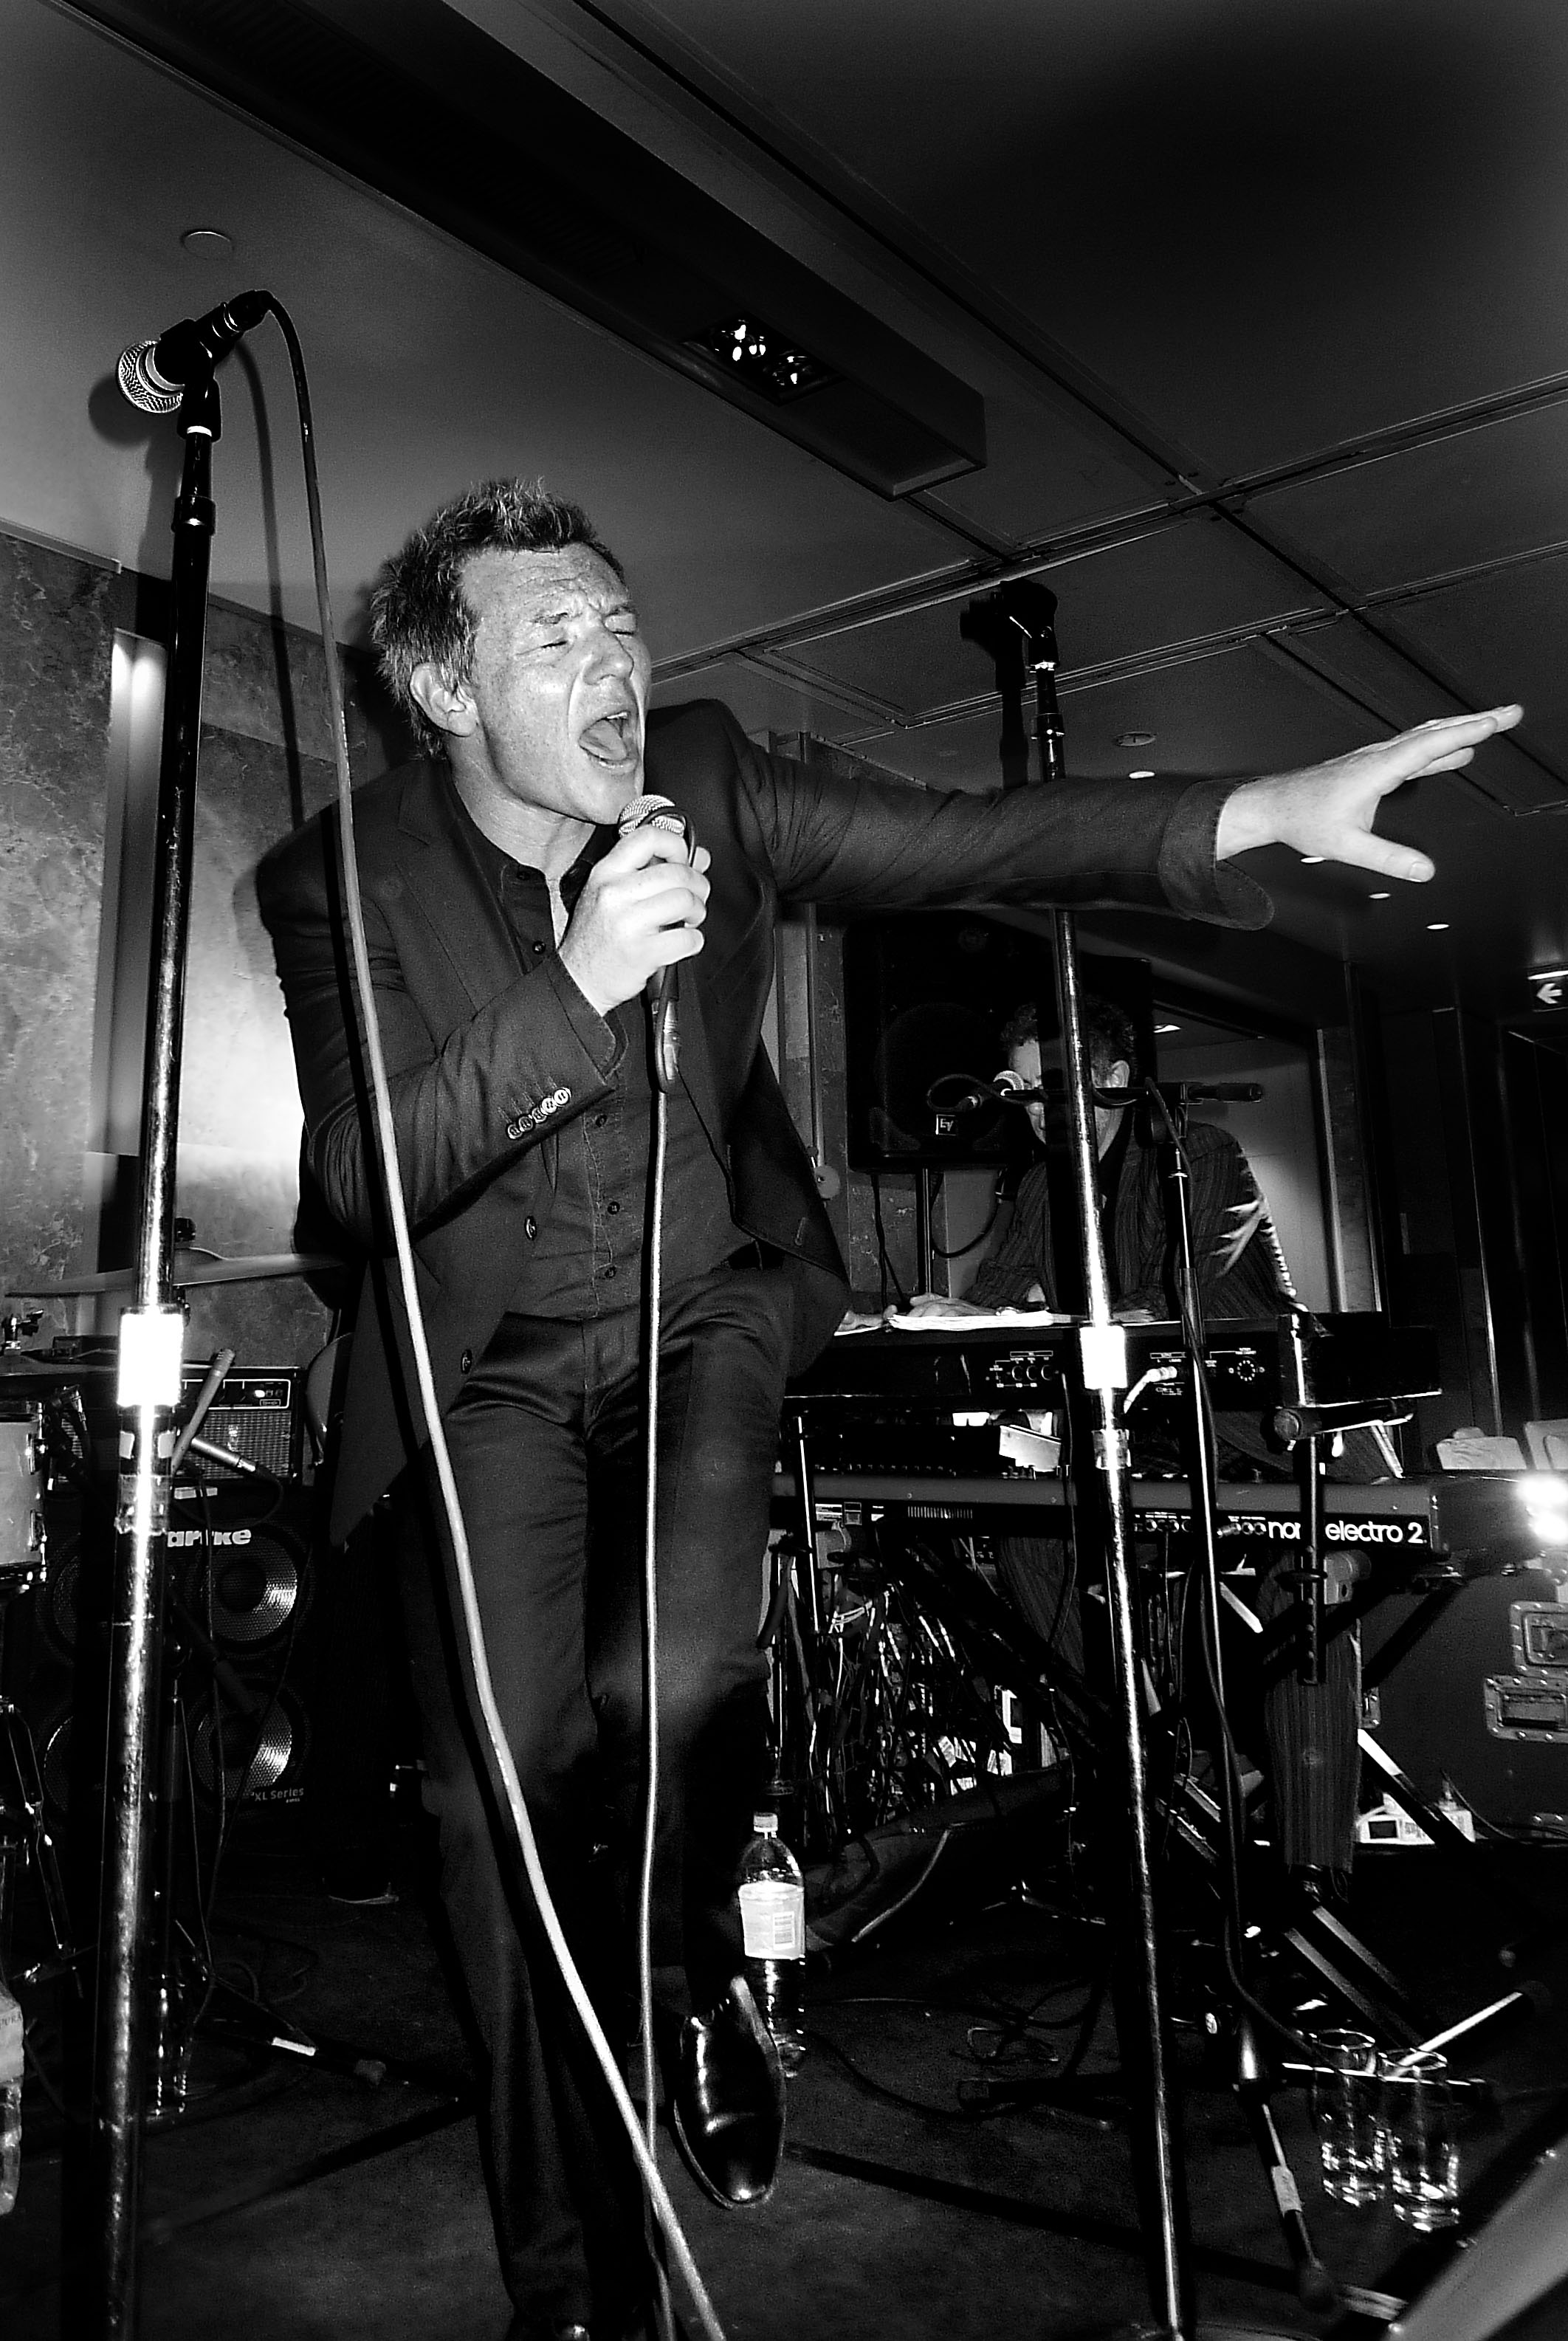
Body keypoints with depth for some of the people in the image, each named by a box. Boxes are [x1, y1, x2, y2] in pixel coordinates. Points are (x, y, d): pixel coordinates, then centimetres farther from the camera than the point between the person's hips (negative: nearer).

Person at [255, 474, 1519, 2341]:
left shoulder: (703, 776, -7)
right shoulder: (339, 880, -11)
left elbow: (963, 842, -12)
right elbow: (358, 1173, -20)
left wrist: (1265, 813, -24)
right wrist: (575, 990, -33)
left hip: (706, 1307, 1)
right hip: (493, 1357, 0)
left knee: (672, 1684, -24)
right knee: (501, 1782, -6)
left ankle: (692, 1979, 15)